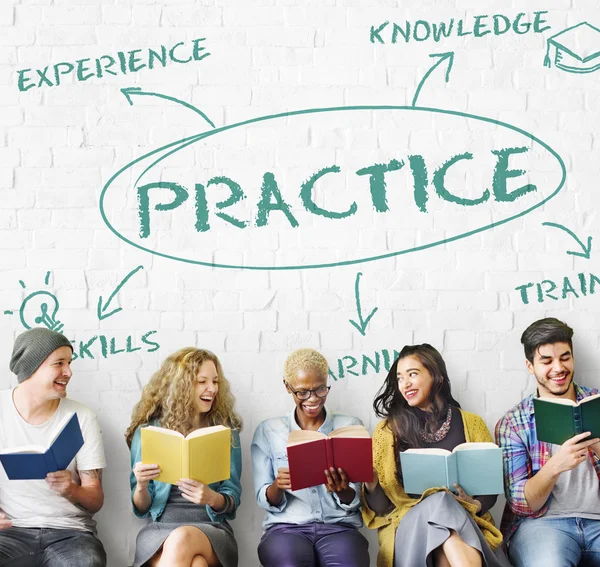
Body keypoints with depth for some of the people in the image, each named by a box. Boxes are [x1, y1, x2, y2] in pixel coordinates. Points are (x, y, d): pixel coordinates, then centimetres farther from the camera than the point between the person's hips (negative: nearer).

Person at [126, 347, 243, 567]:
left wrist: (212, 498, -18)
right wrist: (141, 486, -15)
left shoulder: (226, 431, 8)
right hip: (159, 529, -1)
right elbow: (142, 508, 9)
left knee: (182, 540, -37)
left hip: (212, 529, 1)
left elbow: (232, 500, 5)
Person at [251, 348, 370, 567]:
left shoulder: (350, 427, 10)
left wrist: (342, 491, -17)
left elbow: (355, 502, 6)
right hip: (287, 527, 0)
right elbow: (266, 501, 6)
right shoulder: (268, 431, 10)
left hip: (339, 526, 0)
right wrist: (277, 486, -17)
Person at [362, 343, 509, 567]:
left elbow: (489, 490, 14)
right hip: (407, 523, 1)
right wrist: (370, 486, -16)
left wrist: (475, 504, -9)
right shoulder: (388, 430, 8)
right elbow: (381, 507, 6)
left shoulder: (471, 424, 11)